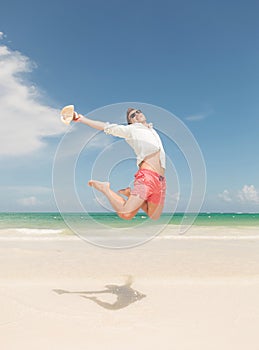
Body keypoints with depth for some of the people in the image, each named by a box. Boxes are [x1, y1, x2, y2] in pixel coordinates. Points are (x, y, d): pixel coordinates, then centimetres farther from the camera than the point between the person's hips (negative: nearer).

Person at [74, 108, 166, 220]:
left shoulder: (153, 130, 26)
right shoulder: (132, 129, 8)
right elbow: (107, 127, -1)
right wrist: (82, 119, -8)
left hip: (160, 181, 7)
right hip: (146, 176, -7)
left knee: (154, 216, 12)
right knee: (126, 213, -20)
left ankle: (130, 194, 21)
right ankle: (105, 188, 2)